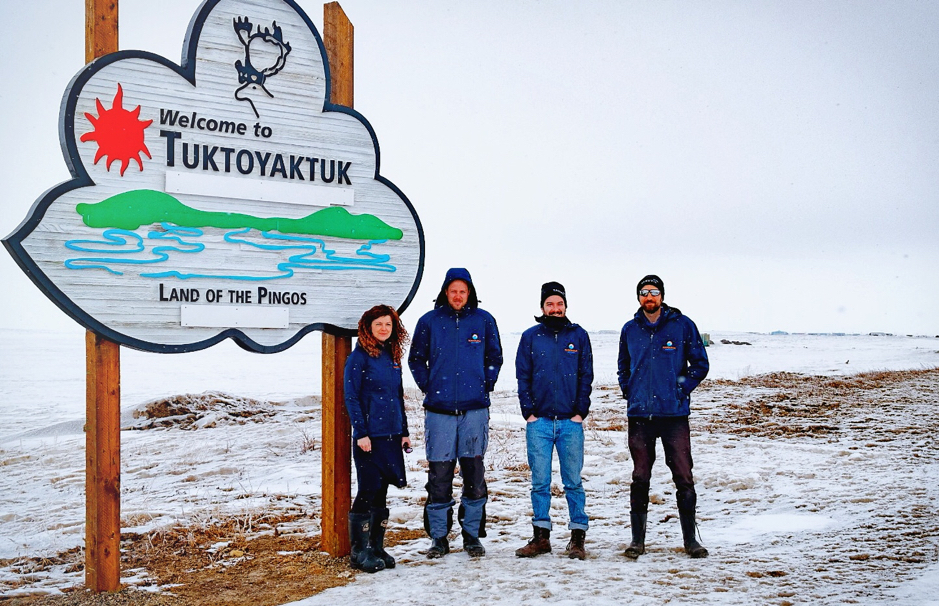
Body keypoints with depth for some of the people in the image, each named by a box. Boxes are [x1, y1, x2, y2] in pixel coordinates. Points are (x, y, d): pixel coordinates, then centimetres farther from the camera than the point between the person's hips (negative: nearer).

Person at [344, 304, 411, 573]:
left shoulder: (393, 357, 13)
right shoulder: (359, 357, -7)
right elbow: (351, 398, -10)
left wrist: (404, 431, 14)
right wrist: (361, 433, -15)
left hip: (391, 434, 7)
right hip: (369, 435, -7)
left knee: (381, 493, 11)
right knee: (368, 491, -5)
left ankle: (376, 547, 19)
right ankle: (359, 551, 4)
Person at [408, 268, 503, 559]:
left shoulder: (484, 320, 6)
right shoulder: (429, 321, 4)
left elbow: (494, 357, 14)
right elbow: (416, 359, 12)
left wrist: (486, 386, 5)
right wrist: (428, 387, 3)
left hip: (475, 409, 1)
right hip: (439, 410, 0)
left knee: (474, 474, 4)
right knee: (439, 475, 1)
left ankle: (472, 535, 16)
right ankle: (439, 537, 12)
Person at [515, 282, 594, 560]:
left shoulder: (579, 335, 8)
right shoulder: (530, 337, 8)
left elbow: (586, 376, 6)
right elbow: (522, 377, 6)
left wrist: (580, 412, -3)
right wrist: (529, 412, -4)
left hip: (571, 422, 0)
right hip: (539, 422, 1)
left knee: (573, 481, 2)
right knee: (540, 482, 3)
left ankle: (578, 537, 8)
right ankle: (541, 535, 11)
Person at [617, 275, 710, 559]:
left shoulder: (683, 325, 2)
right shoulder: (630, 330, 10)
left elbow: (700, 364, 5)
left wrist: (681, 389, -3)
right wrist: (630, 392, 10)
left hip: (674, 414, -2)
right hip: (640, 415, 2)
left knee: (684, 478, -1)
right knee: (640, 478, 5)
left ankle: (690, 539, 11)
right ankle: (638, 539, 13)